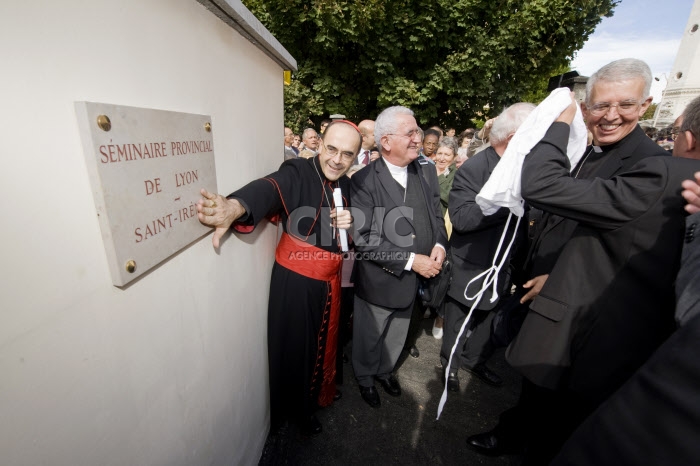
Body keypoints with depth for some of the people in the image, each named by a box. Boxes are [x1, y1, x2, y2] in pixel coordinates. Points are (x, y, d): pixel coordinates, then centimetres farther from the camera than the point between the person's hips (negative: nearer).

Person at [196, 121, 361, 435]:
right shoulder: (297, 172, -15)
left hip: (328, 280, 6)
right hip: (295, 280, -5)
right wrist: (234, 207, -57)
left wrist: (349, 225, -13)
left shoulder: (346, 185, 3)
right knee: (293, 346, 11)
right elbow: (269, 188, -37)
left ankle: (316, 396, 52)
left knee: (322, 342, 23)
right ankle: (294, 409, 40)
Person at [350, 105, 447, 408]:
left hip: (414, 279, 5)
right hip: (378, 279, -5)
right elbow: (363, 240, -24)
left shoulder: (426, 172, -2)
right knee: (369, 339, 21)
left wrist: (439, 244, -12)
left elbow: (436, 215, 7)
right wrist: (411, 260, -24)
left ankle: (385, 370, 58)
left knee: (396, 337, 28)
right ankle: (365, 378, 51)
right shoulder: (364, 181, -20)